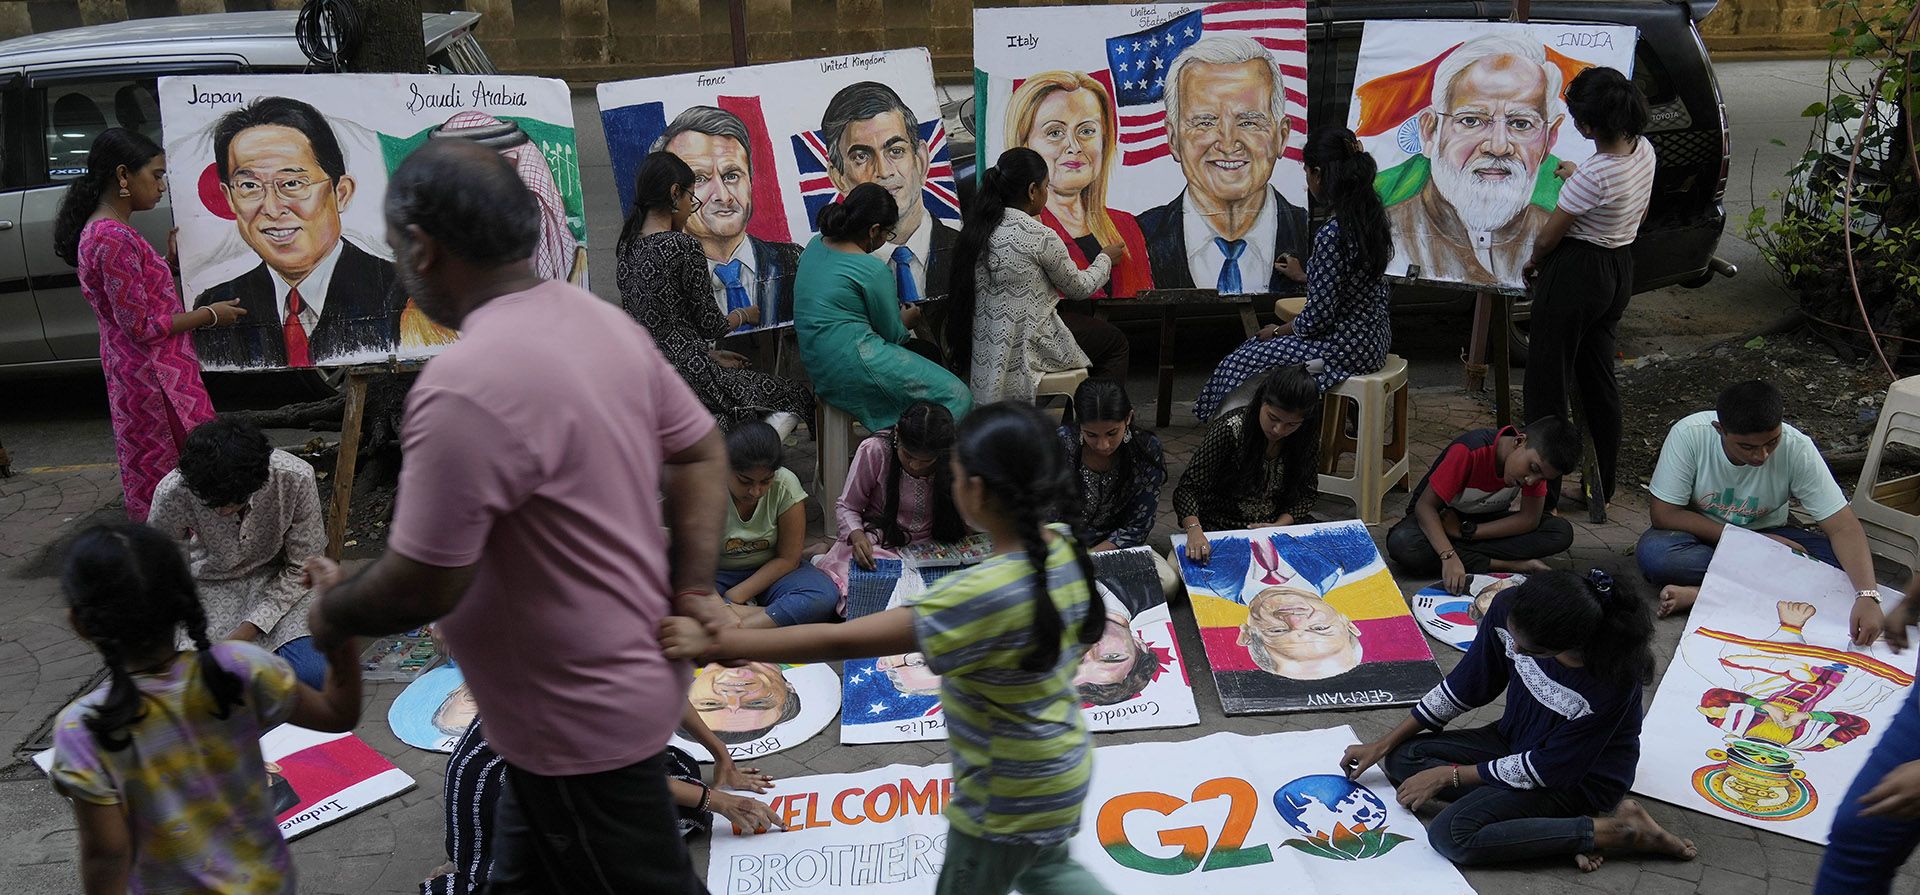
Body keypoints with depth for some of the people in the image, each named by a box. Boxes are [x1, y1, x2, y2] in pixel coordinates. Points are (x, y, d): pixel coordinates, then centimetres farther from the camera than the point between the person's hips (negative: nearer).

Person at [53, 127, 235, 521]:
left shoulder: (100, 230, 10)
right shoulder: (115, 239, -21)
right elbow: (141, 326, -21)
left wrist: (169, 259, 11)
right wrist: (210, 315, -11)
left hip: (135, 374, 10)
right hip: (155, 380, -10)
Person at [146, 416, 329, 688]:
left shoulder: (295, 478, -27)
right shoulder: (172, 493, -24)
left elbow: (301, 569, -15)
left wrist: (247, 630, -23)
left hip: (280, 580, -1)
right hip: (211, 583, 1)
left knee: (311, 673, -25)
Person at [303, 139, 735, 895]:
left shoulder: (465, 387, -29)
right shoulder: (603, 319, 0)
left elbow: (424, 585, -24)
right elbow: (700, 453, 6)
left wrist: (333, 612, -3)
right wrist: (693, 589, 1)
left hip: (582, 719, -9)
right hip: (623, 676, 9)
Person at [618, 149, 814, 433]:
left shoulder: (630, 244, 9)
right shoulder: (683, 246, -15)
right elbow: (710, 324, -9)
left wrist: (711, 354, 17)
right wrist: (745, 314, 12)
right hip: (685, 375, -8)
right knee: (798, 396, 6)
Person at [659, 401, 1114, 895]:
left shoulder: (982, 594, -35)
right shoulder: (1064, 546, -11)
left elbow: (842, 642, -34)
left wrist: (714, 643, -29)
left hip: (1009, 795, -8)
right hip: (1059, 763, 8)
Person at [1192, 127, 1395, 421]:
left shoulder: (1332, 234, -26)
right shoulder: (1370, 215, 1)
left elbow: (1318, 318, -22)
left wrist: (1278, 331, -4)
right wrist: (1302, 276, 28)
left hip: (1346, 349, -9)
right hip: (1374, 336, 9)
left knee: (1240, 365, 3)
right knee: (1263, 346, 23)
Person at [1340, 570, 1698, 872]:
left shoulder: (1614, 682, -35)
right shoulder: (1508, 610, -21)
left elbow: (1548, 770, -22)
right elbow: (1467, 685, -2)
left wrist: (1449, 775, -14)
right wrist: (1383, 745, -1)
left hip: (1580, 779, -7)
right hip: (1515, 741, 7)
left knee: (1450, 835, -25)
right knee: (1401, 757, -8)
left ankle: (1620, 831, -13)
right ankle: (1558, 825, -13)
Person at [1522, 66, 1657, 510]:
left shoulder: (1593, 175, -28)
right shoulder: (1645, 150, -1)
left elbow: (1548, 237, -16)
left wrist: (1533, 264, 5)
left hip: (1576, 274, -9)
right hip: (1620, 269, 9)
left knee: (1548, 378, 3)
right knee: (1599, 376, 18)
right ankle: (1602, 485, 27)